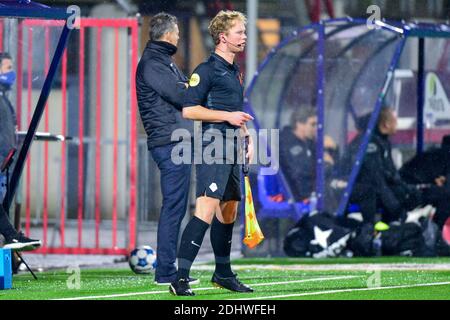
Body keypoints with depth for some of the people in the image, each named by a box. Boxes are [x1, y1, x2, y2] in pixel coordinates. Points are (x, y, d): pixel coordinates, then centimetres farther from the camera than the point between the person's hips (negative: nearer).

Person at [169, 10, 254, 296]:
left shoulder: (235, 71, 20)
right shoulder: (207, 69, -8)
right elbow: (189, 110, -14)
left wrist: (247, 137, 23)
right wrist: (227, 116, -16)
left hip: (232, 149, 9)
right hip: (213, 146, -9)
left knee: (229, 210, 15)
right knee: (207, 209, -19)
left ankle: (223, 273, 27)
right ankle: (181, 277, -23)